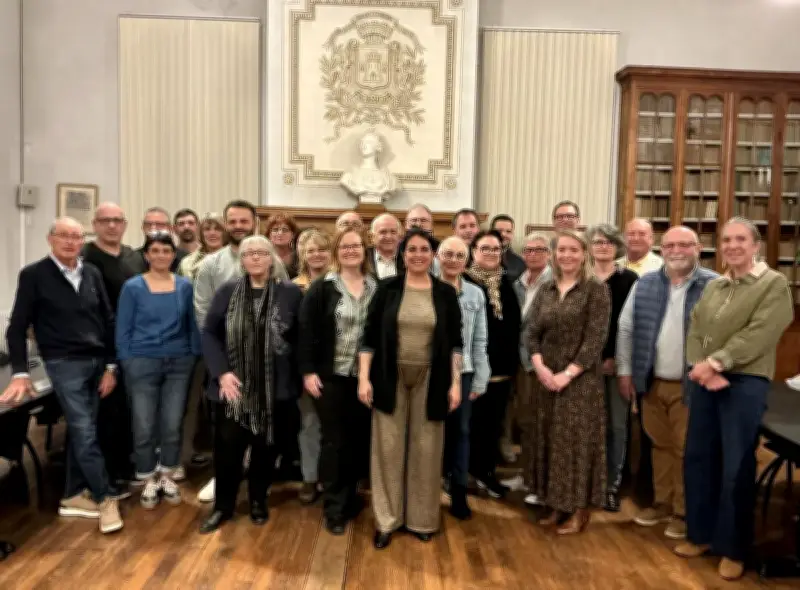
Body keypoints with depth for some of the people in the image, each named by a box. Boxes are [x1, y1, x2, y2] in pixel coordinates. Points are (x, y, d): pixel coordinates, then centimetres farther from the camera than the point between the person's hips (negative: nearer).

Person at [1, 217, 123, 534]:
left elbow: (108, 321, 8)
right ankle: (105, 497, 5)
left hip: (96, 362, 4)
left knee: (80, 431, 12)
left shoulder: (92, 273, 6)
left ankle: (74, 496, 24)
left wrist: (111, 366, 4)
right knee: (85, 433, -6)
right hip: (64, 364, -4)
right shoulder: (34, 275, -5)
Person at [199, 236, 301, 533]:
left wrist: (300, 374, -4)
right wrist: (222, 372, -9)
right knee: (227, 446, 5)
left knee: (266, 446, 11)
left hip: (274, 387, 0)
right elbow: (210, 334, 2)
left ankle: (258, 500, 32)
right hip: (234, 385, 1)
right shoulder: (227, 292, 2)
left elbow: (302, 338, 1)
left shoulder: (290, 293, -2)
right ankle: (223, 505, 25)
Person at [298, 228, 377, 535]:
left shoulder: (378, 289, 5)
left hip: (365, 378, 3)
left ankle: (349, 496, 30)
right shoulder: (321, 288, -2)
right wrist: (308, 371, -12)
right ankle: (334, 507, 15)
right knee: (333, 441, 4)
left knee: (359, 439, 11)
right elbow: (307, 331, -5)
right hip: (331, 377, -3)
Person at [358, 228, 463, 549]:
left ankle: (422, 518, 24)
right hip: (390, 378, 0)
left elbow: (455, 342, 2)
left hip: (430, 380, 1)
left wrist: (455, 383, -3)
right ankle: (386, 519, 19)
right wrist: (364, 377, -8)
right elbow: (370, 335, -2)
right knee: (388, 447, 5)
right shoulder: (387, 288, -1)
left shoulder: (446, 293, 1)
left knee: (426, 449, 8)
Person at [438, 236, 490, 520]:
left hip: (462, 372, 2)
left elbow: (480, 341, 5)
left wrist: (480, 379, 2)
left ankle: (458, 491, 25)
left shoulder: (476, 294, 4)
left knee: (459, 431, 11)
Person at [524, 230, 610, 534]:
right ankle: (557, 506, 25)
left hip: (580, 379, -5)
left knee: (578, 441, 3)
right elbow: (532, 332, 4)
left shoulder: (596, 290, -6)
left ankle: (580, 511, 18)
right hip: (546, 376, 5)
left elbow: (596, 338, -12)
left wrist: (568, 373, -17)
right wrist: (540, 366, -12)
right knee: (550, 440, 10)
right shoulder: (546, 289, 8)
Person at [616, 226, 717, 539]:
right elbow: (626, 329, 7)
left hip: (691, 385, -4)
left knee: (686, 450, 7)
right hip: (651, 383, 4)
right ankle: (662, 502, 32)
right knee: (660, 445, 17)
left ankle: (684, 511, 23)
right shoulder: (644, 284, 4)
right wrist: (624, 371, 4)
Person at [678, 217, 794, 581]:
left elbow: (758, 335, -17)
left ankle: (734, 549, 19)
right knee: (698, 458, 11)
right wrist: (701, 368, -11)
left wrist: (714, 363, -20)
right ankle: (701, 534, 28)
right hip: (706, 382, 6)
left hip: (746, 383, -6)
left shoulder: (774, 284, -5)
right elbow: (695, 331, 5)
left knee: (736, 468, 2)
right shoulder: (713, 287, 13)